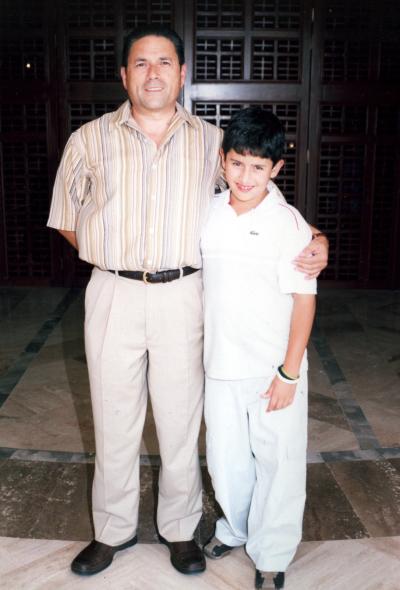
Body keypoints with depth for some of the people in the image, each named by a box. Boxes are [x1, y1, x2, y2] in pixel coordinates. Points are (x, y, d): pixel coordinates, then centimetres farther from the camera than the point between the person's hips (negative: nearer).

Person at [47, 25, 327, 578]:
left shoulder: (212, 142, 5)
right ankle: (113, 530, 32)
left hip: (182, 298, 0)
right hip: (113, 297, 0)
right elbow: (67, 219, 11)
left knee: (181, 420, 10)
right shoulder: (90, 140, 4)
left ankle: (180, 528, 32)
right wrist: (119, 258, 3)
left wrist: (313, 238, -5)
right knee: (114, 422, 11)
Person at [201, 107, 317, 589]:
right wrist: (201, 347, 11)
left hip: (274, 368, -4)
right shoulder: (208, 214, 0)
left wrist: (289, 372, -13)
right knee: (225, 456, 18)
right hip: (221, 364, 4)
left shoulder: (289, 224, -14)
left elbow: (304, 299, -12)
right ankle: (235, 528, 44)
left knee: (277, 462, 9)